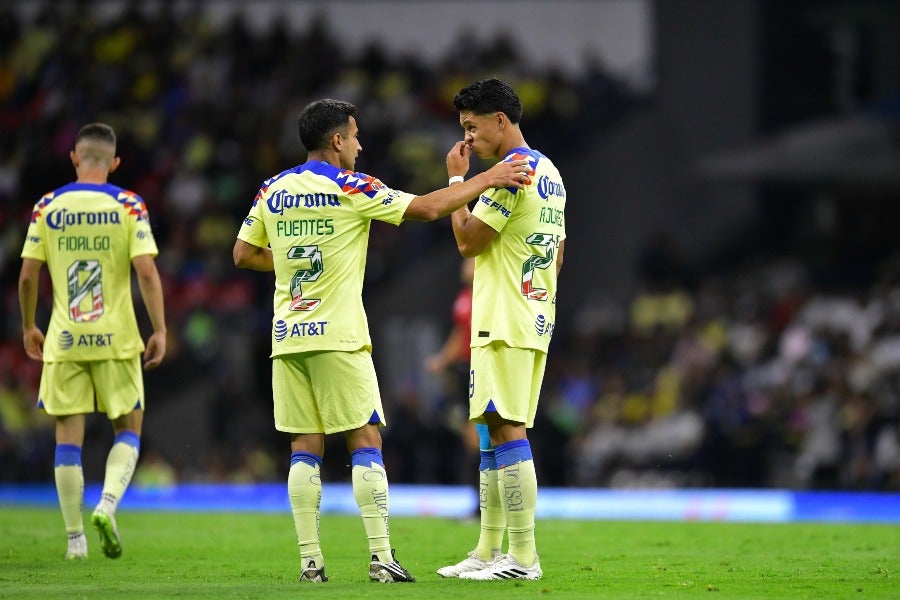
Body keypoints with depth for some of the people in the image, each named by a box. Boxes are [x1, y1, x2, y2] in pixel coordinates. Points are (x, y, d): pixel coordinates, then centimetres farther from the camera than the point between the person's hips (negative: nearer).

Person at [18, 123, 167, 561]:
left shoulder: (47, 207, 2)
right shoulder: (128, 206, -3)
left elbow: (28, 275, 1)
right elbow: (146, 271, -11)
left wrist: (28, 326, 15)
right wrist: (159, 330, -5)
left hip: (63, 342, 1)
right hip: (116, 339, -1)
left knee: (68, 435, 6)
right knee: (128, 429, 12)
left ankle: (75, 538, 5)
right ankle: (107, 506, -11)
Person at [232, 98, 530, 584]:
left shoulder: (272, 190, 8)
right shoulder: (348, 188, -7)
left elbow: (243, 254, 14)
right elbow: (425, 209, -8)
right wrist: (485, 180, -2)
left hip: (287, 337, 5)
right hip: (337, 336, -5)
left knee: (305, 447, 6)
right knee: (366, 442, -2)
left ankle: (309, 561, 1)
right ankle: (380, 557, -8)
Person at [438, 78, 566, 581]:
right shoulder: (551, 173, 17)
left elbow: (467, 240, -14)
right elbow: (557, 256, 22)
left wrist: (457, 179, -4)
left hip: (504, 325, -10)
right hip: (536, 320, 10)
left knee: (507, 430, -11)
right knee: (496, 431, 13)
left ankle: (523, 556, -14)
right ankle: (489, 552, 15)